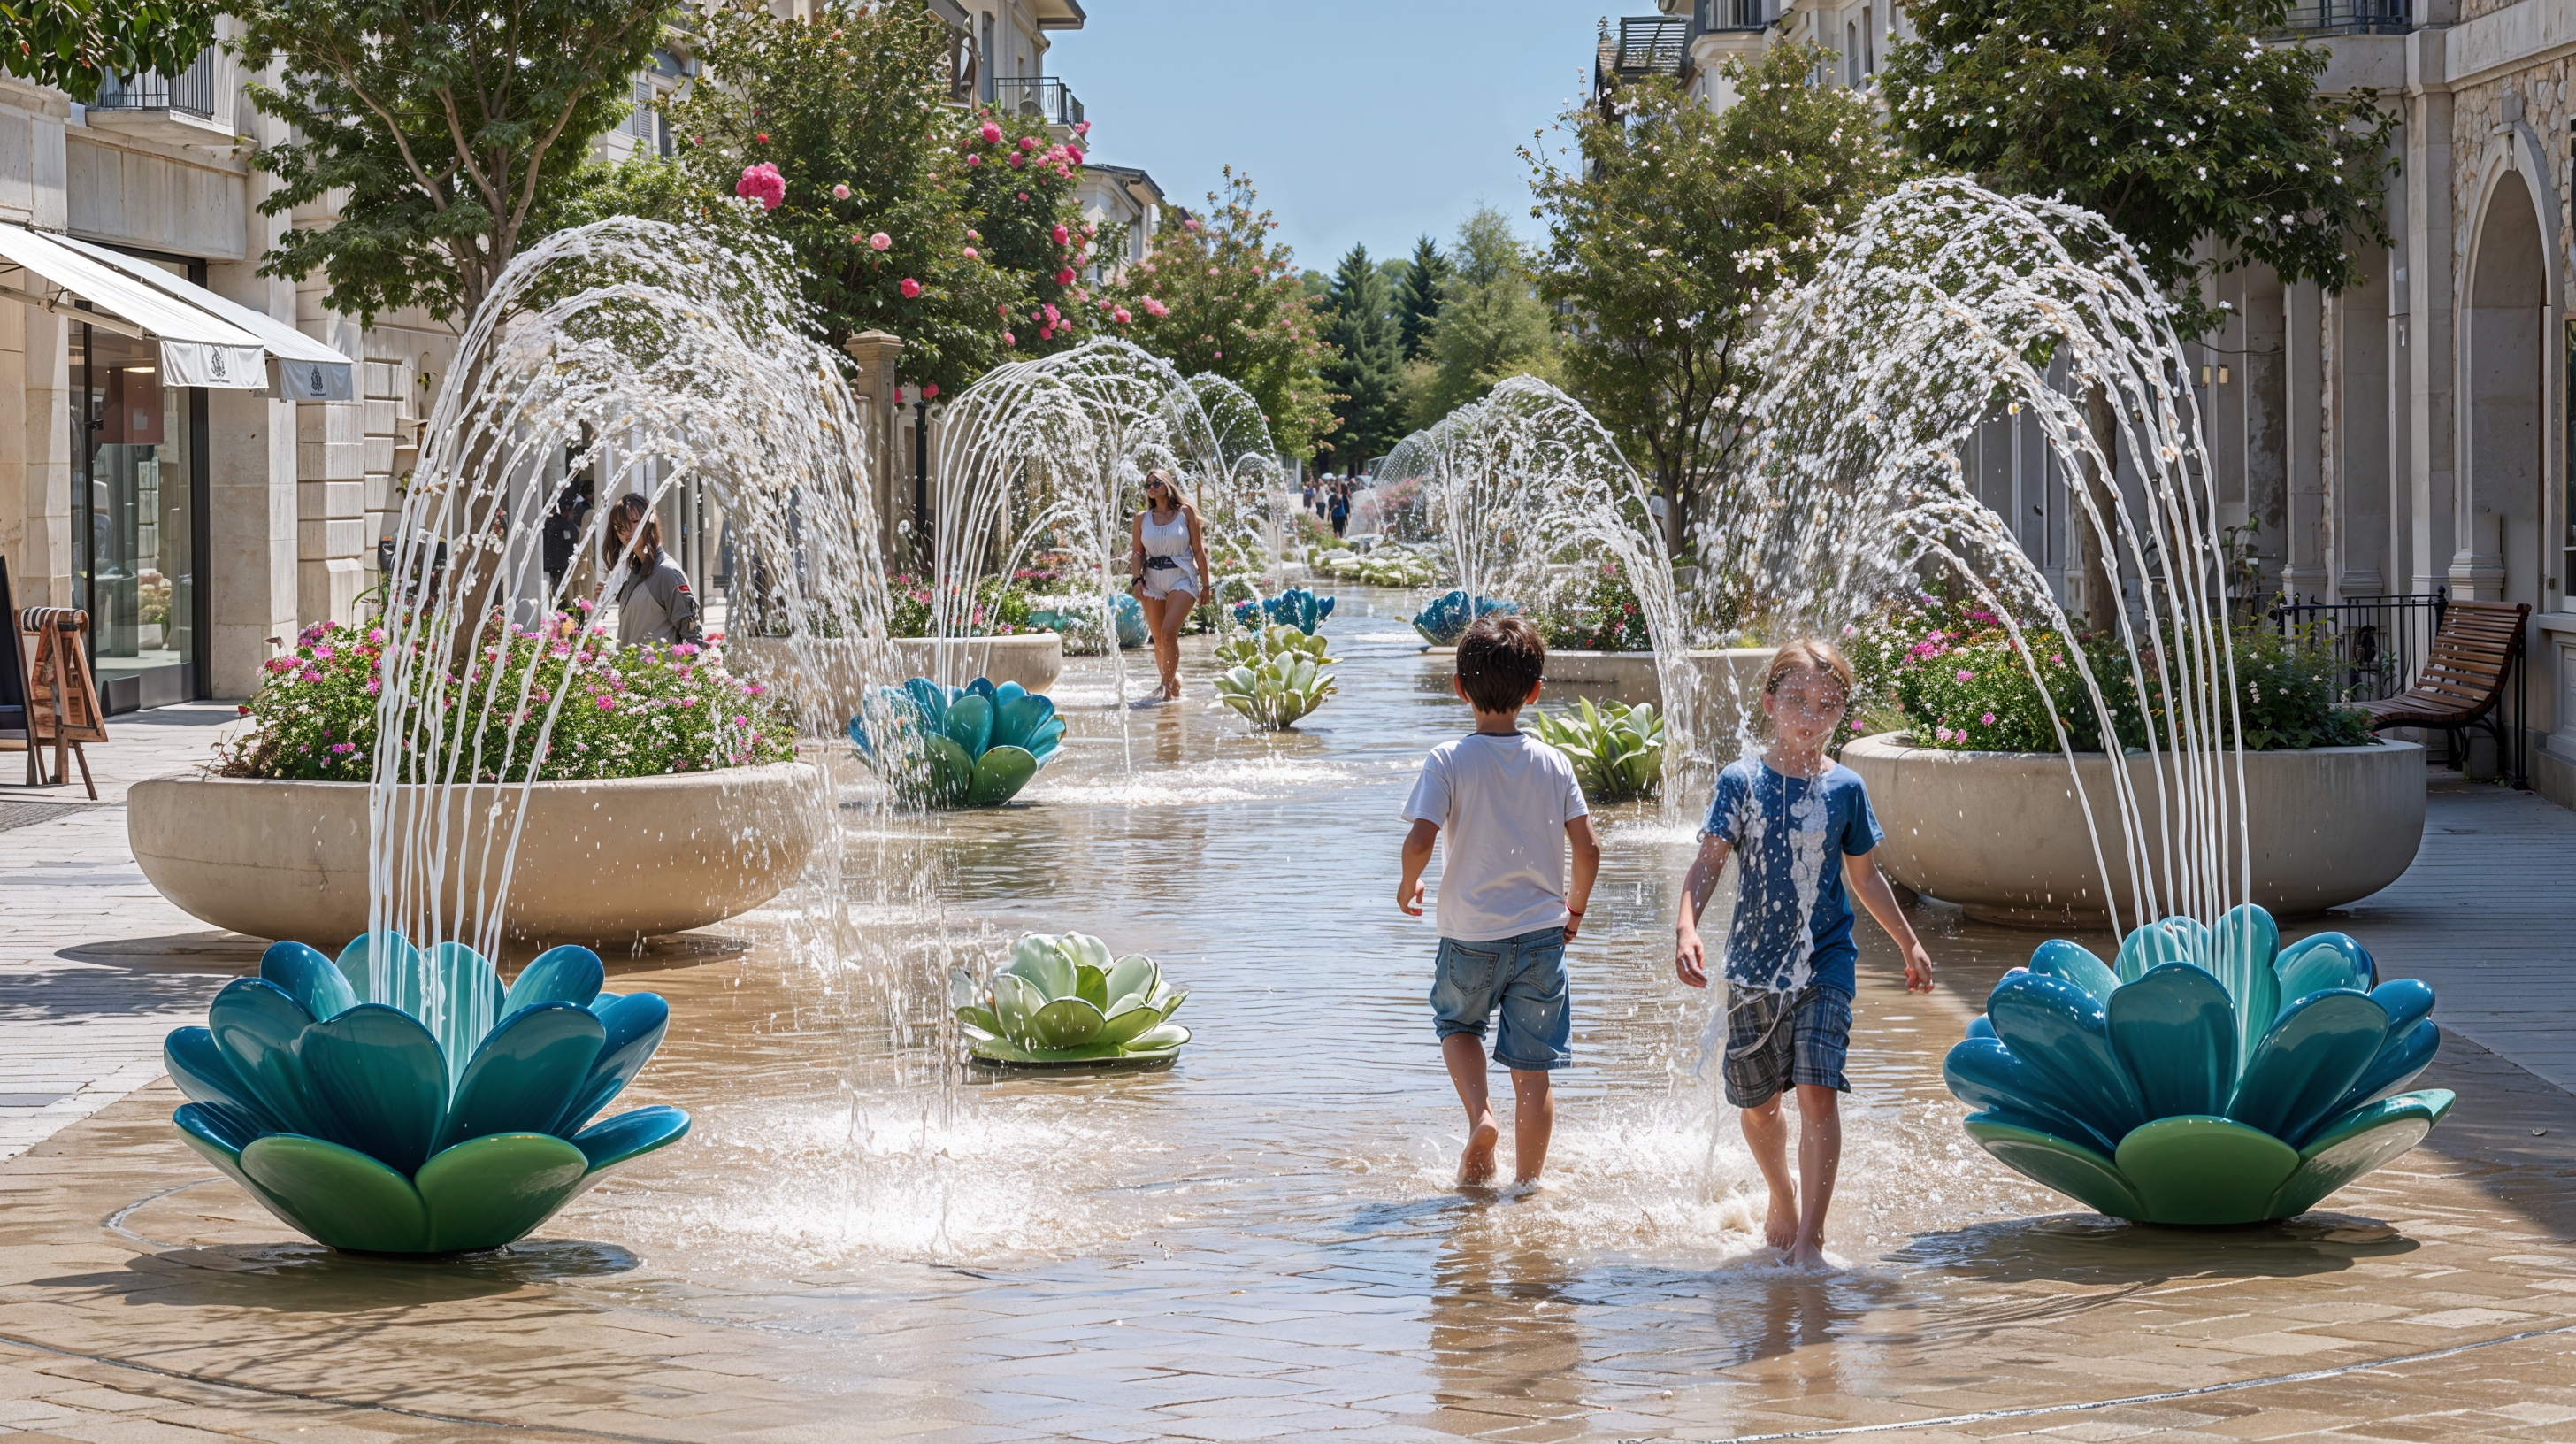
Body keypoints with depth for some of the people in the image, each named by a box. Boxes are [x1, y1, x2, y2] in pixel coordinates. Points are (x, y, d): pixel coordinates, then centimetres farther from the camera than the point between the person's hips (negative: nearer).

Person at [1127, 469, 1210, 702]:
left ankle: (1169, 688, -16)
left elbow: (1198, 550, 2)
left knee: (1169, 632, -20)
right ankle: (1171, 681, 21)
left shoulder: (1185, 512, 1)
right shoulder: (1142, 518, 9)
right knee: (1158, 639, 5)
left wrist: (1205, 584, 0)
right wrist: (1137, 579, -8)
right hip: (1152, 582, 4)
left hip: (1181, 579, -4)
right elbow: (1137, 552, 8)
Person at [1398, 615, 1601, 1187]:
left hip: (1470, 936, -1)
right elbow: (1587, 848, -3)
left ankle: (1479, 1115, 3)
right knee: (1533, 1071, 9)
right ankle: (1528, 1184, 13)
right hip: (1541, 933, 1)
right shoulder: (1553, 764, -3)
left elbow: (1421, 838, -20)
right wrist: (1576, 905, 15)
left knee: (1458, 1024, 26)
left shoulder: (1448, 761, -11)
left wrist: (1407, 885, 1)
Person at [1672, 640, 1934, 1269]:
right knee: (1757, 1104, 12)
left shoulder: (1845, 788, 1)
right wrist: (1687, 929, -28)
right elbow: (1707, 864, -11)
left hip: (1824, 963, -1)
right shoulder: (1742, 782, -3)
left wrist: (1910, 944, 20)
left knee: (1818, 1091, -15)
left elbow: (1864, 878, 14)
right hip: (1753, 965, 1)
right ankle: (1782, 1197, 39)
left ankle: (1809, 1237, -12)